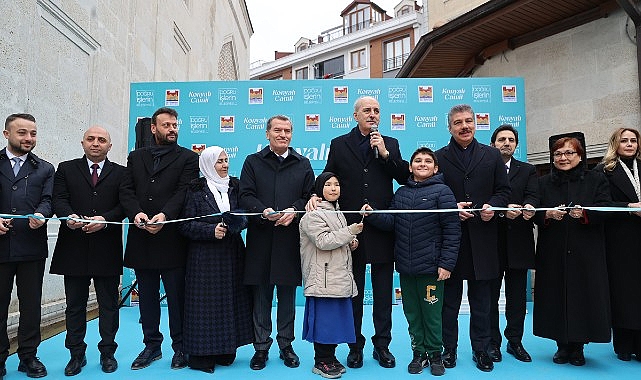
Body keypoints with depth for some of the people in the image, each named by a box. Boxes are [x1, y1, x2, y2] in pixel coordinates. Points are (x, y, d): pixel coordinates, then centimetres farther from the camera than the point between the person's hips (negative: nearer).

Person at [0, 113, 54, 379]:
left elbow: (47, 200, 1)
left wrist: (40, 215, -21)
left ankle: (28, 356, 21)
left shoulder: (45, 169, 12)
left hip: (31, 247, 1)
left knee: (31, 304, 8)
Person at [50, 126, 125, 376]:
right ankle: (76, 355, 23)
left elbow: (124, 205, -2)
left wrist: (105, 220, -19)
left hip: (107, 249, -1)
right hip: (74, 249, 1)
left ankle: (108, 353, 20)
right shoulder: (66, 169, 10)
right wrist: (70, 216, -22)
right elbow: (59, 200, -1)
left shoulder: (120, 173, 7)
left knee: (109, 304, 8)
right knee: (75, 305, 10)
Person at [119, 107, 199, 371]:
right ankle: (152, 346, 27)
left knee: (177, 296, 4)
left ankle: (180, 347, 17)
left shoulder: (188, 158, 4)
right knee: (147, 296, 13)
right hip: (141, 238, 4)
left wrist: (165, 215, -25)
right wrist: (136, 213, -14)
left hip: (172, 238, -4)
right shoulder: (136, 157, 15)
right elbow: (126, 191, 5)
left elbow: (183, 192, -9)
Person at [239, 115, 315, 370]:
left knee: (288, 294, 8)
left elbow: (309, 196, 6)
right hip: (260, 237, 0)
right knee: (261, 295, 5)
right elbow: (245, 195, -1)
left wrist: (294, 211, -12)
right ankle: (261, 347, 18)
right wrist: (263, 211, -18)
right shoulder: (253, 162, 9)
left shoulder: (303, 164, 12)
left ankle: (286, 346, 22)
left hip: (290, 237, 1)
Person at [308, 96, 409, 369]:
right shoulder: (339, 144, 7)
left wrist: (385, 154, -10)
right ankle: (355, 346, 25)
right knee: (353, 291, 11)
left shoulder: (390, 144, 8)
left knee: (383, 292, 10)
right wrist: (316, 196, -13)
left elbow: (405, 178, -1)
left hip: (382, 227, 1)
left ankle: (382, 344, 24)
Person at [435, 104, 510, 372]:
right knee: (449, 297, 8)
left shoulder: (492, 155, 9)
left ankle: (481, 350, 23)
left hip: (483, 237, 2)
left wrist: (493, 206, -10)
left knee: (481, 299, 10)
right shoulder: (439, 157, 3)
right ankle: (449, 348, 20)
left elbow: (503, 190, 9)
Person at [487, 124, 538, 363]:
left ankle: (515, 341, 25)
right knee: (490, 295, 6)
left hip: (518, 242, 3)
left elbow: (533, 196, -4)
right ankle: (492, 342, 18)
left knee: (517, 296, 11)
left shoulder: (528, 170, 13)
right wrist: (503, 210, -27)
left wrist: (529, 207, -27)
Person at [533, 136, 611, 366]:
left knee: (582, 294, 0)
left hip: (586, 252, -1)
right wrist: (548, 214, -16)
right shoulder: (543, 183, 11)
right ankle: (562, 345, 16)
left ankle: (577, 347, 15)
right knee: (556, 295, 1)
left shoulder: (596, 180, 8)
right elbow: (536, 216, 5)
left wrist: (584, 213, -22)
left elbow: (604, 211, -3)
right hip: (553, 253, 1)